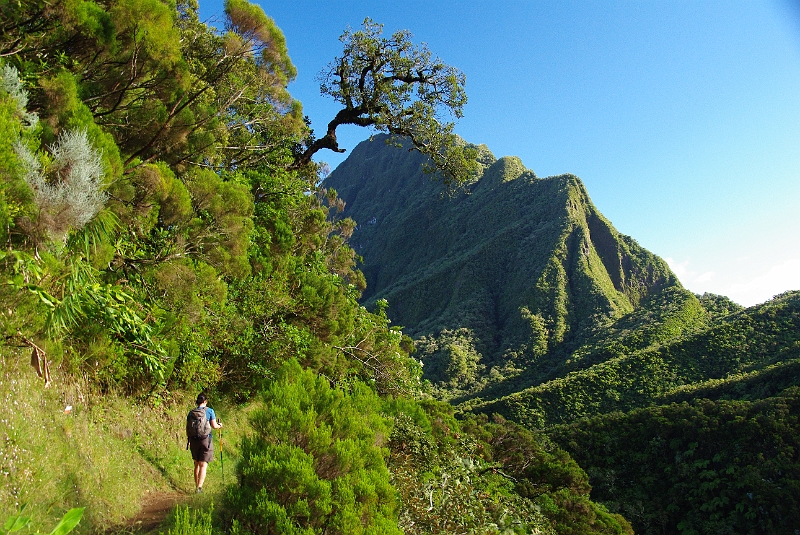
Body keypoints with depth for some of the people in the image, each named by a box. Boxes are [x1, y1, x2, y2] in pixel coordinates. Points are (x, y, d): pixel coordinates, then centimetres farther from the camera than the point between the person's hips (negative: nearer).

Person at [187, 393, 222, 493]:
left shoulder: (191, 412, 5)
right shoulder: (209, 411, -4)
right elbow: (214, 426, -7)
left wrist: (189, 440, 20)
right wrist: (219, 426, 15)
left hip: (194, 440, 4)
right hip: (205, 439, -4)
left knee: (197, 464, 17)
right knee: (203, 465, -2)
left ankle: (196, 486, 22)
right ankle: (199, 487, -11)